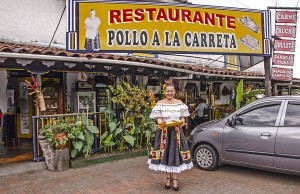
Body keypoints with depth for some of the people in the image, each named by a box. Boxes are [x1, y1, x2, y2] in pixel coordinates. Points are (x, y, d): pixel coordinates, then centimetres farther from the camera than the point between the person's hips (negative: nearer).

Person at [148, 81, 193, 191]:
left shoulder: (179, 103, 6)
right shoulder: (159, 104, 0)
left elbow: (183, 117, 9)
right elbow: (159, 119, -3)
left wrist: (181, 123, -10)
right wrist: (160, 122, -23)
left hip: (176, 132, 1)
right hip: (164, 132, -1)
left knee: (176, 154, -2)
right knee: (165, 154, 3)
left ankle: (175, 179, 8)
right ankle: (168, 178, 18)